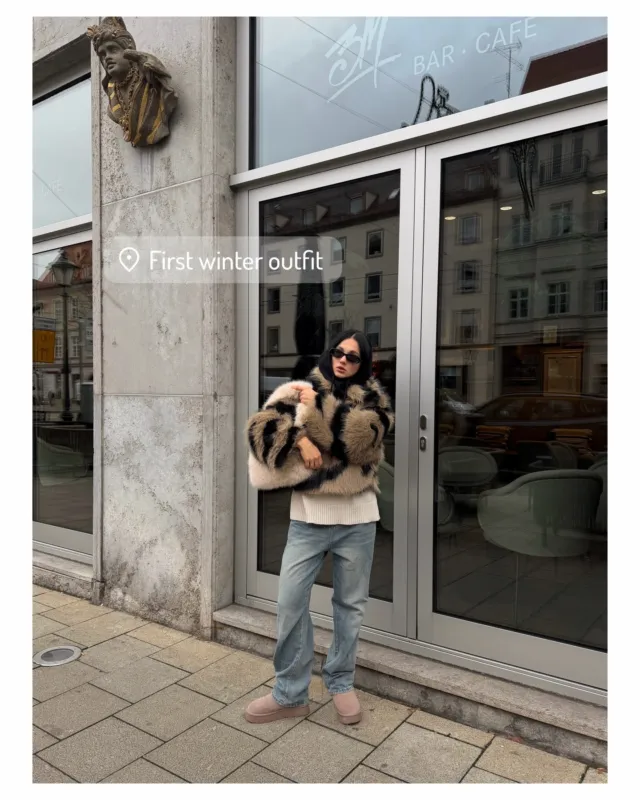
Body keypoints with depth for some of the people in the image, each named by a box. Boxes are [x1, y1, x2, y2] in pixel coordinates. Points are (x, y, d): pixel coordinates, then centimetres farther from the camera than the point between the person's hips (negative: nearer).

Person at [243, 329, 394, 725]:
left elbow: (361, 437, -16)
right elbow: (263, 426, -8)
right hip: (308, 517, 0)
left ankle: (342, 684, 32)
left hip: (356, 519, 0)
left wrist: (316, 407, -12)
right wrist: (300, 440, -21)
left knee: (350, 603, 12)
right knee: (290, 601, 1)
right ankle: (290, 693, 18)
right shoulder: (301, 391, 5)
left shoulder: (373, 399, 5)